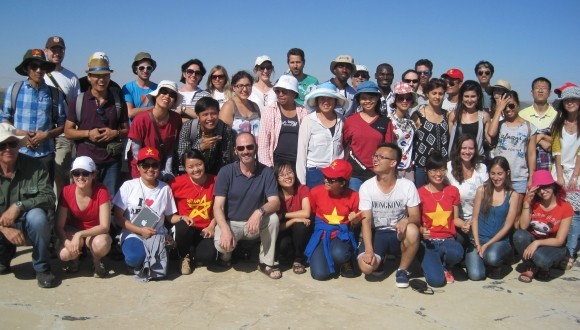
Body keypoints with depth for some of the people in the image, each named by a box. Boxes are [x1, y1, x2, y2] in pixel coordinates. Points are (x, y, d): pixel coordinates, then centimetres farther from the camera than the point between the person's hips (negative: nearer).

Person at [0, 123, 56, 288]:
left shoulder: (34, 166, -14)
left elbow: (49, 197, -19)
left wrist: (18, 206, -31)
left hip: (28, 224, -1)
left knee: (37, 216, -35)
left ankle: (42, 268, -13)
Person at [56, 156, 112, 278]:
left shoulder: (101, 191, -22)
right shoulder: (67, 192, -16)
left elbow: (104, 226, -24)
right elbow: (59, 226, -13)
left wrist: (80, 234, -35)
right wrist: (67, 242, -33)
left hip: (96, 232, -2)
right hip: (73, 231, 2)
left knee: (102, 243, -37)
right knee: (64, 254, -30)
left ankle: (97, 262, 0)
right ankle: (74, 259, 10)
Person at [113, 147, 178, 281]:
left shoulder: (165, 188, 4)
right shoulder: (129, 186, -4)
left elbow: (170, 216, 11)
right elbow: (118, 218, -5)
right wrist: (140, 230, -15)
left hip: (156, 235, 2)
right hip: (133, 234, -1)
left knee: (159, 270, -25)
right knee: (134, 258, -35)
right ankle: (138, 259, 4)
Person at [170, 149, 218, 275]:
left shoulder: (214, 181, -5)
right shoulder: (178, 182, -10)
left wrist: (211, 227, -3)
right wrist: (181, 217, -11)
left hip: (205, 229, 1)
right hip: (186, 227, -1)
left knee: (208, 257, -25)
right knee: (183, 227, -37)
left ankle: (194, 253, 17)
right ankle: (185, 257, -3)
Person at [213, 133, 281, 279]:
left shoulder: (266, 172, -8)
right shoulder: (226, 172, -11)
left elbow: (275, 203, -16)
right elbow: (218, 206, -15)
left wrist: (260, 212, -38)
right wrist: (225, 229, -34)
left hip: (255, 223, 2)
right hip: (230, 222, -1)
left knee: (273, 218, -29)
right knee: (222, 244, -32)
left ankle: (266, 263, -7)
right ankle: (226, 254, 10)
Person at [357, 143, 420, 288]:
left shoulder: (408, 186, -10)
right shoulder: (366, 187, -10)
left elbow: (416, 217, -8)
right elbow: (366, 221, -11)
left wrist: (406, 220, -34)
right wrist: (369, 250, -22)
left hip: (399, 234, 0)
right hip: (377, 233, 0)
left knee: (412, 231, -36)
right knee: (366, 266, -27)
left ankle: (402, 270, -9)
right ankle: (382, 257, 13)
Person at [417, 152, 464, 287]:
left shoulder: (453, 191, 6)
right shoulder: (420, 193, -3)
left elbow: (455, 218, 13)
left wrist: (464, 224, -8)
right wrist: (421, 230, -20)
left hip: (448, 240, 2)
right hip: (428, 241, -2)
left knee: (457, 253, -36)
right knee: (436, 280, -25)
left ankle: (445, 266, 2)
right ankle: (432, 262, 13)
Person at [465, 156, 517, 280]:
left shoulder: (512, 196, 0)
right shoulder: (482, 190, 1)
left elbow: (507, 225, -4)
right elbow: (475, 219, 2)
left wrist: (487, 245, -11)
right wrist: (477, 244, -9)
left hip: (500, 240, -1)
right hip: (478, 239, 1)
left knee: (492, 257, -36)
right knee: (475, 275, -19)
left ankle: (496, 265, 2)